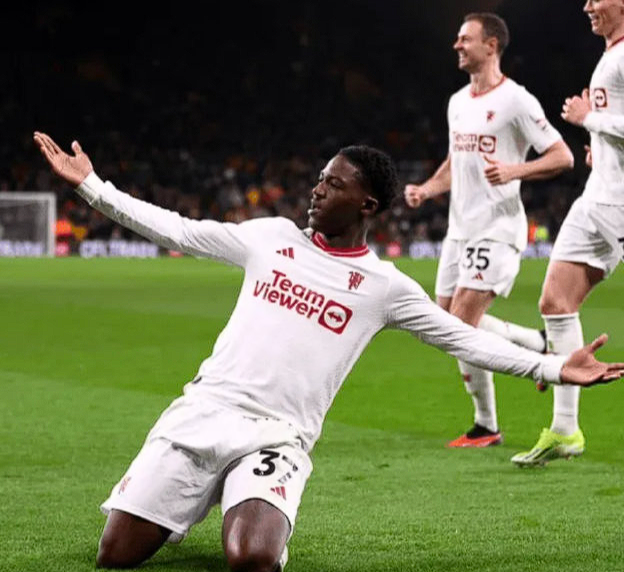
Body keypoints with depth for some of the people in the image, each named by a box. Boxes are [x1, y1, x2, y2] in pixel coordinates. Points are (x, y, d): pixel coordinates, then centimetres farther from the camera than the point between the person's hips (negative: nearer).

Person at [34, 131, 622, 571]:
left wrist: (551, 367, -6)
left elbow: (463, 338, 4)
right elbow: (178, 230, 14)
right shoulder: (273, 236, 12)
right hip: (203, 410, 2)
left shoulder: (385, 286, 5)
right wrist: (91, 186, 10)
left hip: (277, 437, -2)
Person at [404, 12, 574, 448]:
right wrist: (426, 189, 8)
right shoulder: (458, 102, 14)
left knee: (463, 323, -15)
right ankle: (540, 345, 25)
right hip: (460, 228, 9)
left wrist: (513, 171, -26)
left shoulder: (515, 101, -11)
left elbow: (563, 157, -12)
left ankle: (486, 426, -2)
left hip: (497, 229, -9)